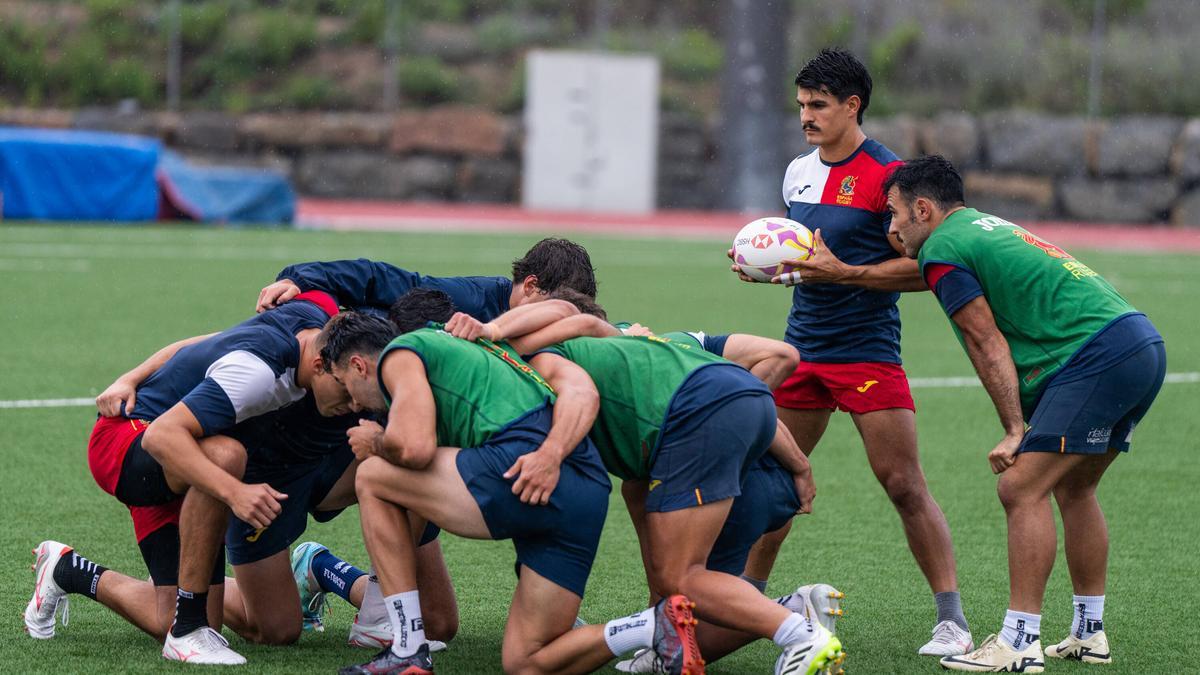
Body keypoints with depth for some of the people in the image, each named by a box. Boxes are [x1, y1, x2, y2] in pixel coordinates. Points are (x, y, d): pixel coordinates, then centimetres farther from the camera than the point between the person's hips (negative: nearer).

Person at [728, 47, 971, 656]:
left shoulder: (887, 174, -10)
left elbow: (924, 267, -13)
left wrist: (844, 272, -21)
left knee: (903, 484, -10)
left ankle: (951, 619, -6)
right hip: (803, 348, 7)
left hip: (867, 351, -7)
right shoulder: (798, 172, 12)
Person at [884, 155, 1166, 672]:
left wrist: (1014, 431, -7)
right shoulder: (985, 227, 24)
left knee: (1022, 489, -9)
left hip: (1099, 356, -10)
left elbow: (988, 343, -7)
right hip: (1143, 343, 10)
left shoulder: (943, 250, -4)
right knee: (1073, 487, 20)